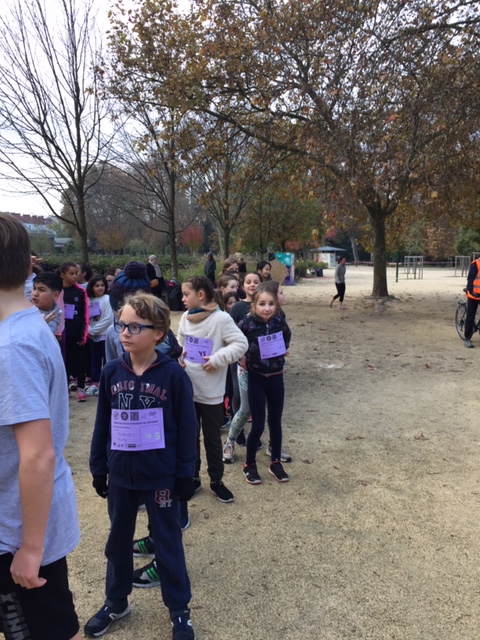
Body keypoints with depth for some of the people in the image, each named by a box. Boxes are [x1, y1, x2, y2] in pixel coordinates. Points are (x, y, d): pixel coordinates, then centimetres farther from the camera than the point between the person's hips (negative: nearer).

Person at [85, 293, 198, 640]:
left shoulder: (173, 374, -15)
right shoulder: (111, 372, -4)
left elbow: (187, 428, -10)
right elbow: (102, 424, 4)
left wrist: (185, 474, -8)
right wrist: (98, 468, 6)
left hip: (161, 476, -4)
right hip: (121, 475, 4)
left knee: (168, 544, 13)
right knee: (118, 540, 22)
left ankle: (179, 610, 34)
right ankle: (116, 602, 45)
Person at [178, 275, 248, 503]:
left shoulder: (221, 318, -16)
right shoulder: (185, 318, 2)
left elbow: (241, 343, -15)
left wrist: (217, 359, -21)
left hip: (211, 392, -5)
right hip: (187, 388, 5)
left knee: (212, 438, 11)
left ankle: (216, 481, 29)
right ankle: (192, 477, 34)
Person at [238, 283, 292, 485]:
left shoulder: (280, 321, -7)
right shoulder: (247, 323, -18)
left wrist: (284, 349, 3)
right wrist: (241, 357, -9)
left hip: (276, 377, 3)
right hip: (256, 378, -3)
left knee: (275, 422, 14)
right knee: (258, 425, 0)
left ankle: (275, 462, 31)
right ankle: (250, 464, 22)